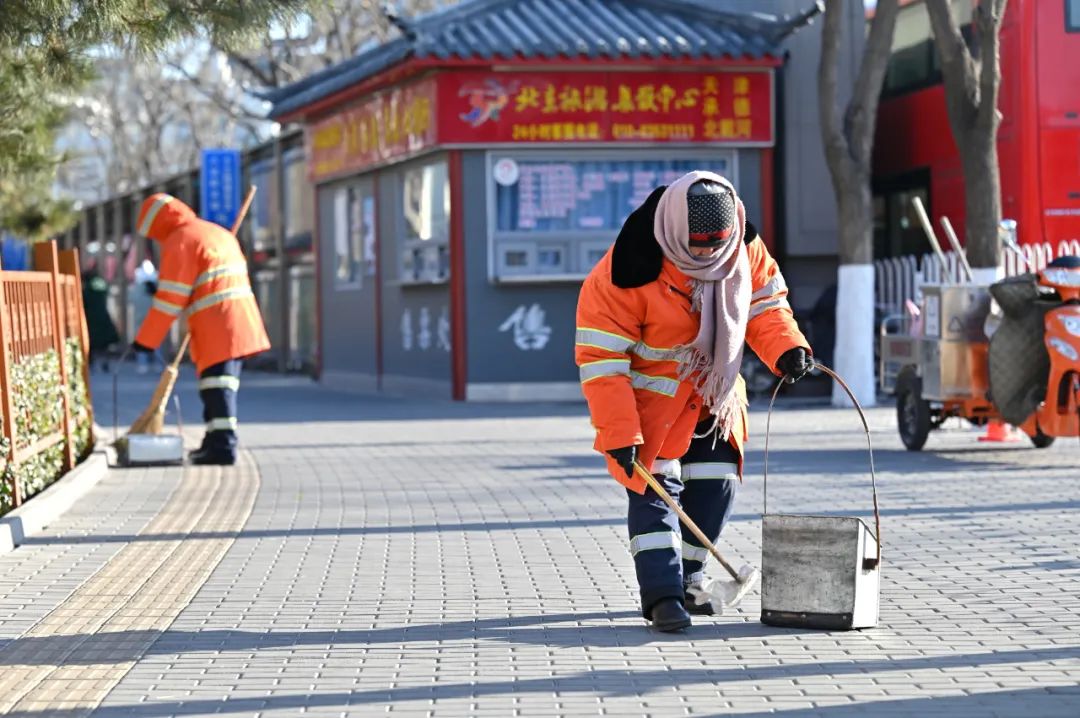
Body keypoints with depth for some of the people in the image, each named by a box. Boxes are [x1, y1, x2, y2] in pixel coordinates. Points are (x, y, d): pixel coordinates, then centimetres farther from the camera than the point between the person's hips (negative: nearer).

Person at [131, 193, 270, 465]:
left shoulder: (180, 242, -7)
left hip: (215, 327, -9)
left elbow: (169, 298, -10)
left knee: (217, 384, -11)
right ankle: (215, 441, 23)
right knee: (222, 382, 16)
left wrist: (146, 340, -6)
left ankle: (223, 445, -17)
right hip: (242, 320, 9)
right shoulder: (218, 233, 22)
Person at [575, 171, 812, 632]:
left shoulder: (745, 249, -14)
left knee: (717, 481, 6)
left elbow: (763, 303, 4)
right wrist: (618, 432, -29)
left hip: (713, 392, 6)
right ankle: (661, 593, -13)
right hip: (649, 395, -6)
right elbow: (600, 356, -27)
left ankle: (686, 580, 20)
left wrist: (785, 347, -17)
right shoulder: (630, 270, -31)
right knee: (654, 485, -13)